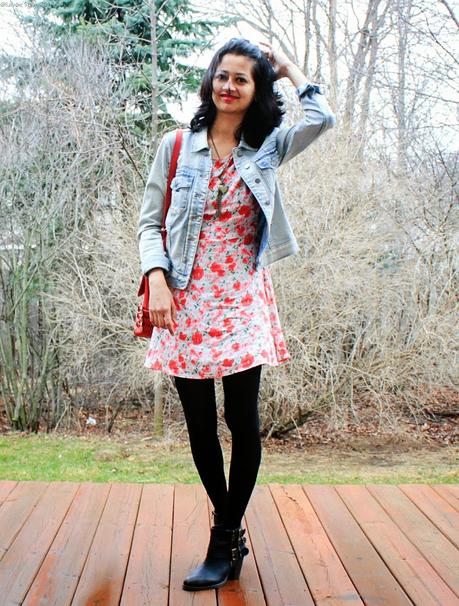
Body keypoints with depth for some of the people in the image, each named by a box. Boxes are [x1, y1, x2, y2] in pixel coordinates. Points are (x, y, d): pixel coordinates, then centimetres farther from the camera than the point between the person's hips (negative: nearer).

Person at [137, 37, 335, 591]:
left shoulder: (268, 149, 7)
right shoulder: (177, 146, 6)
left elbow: (322, 116, -11)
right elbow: (150, 222, 5)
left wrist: (287, 66, 4)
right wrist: (156, 279, -10)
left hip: (241, 300, 0)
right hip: (185, 301, 1)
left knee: (242, 421, -3)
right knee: (199, 423, 6)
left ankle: (224, 542, 14)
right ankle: (231, 530, 26)